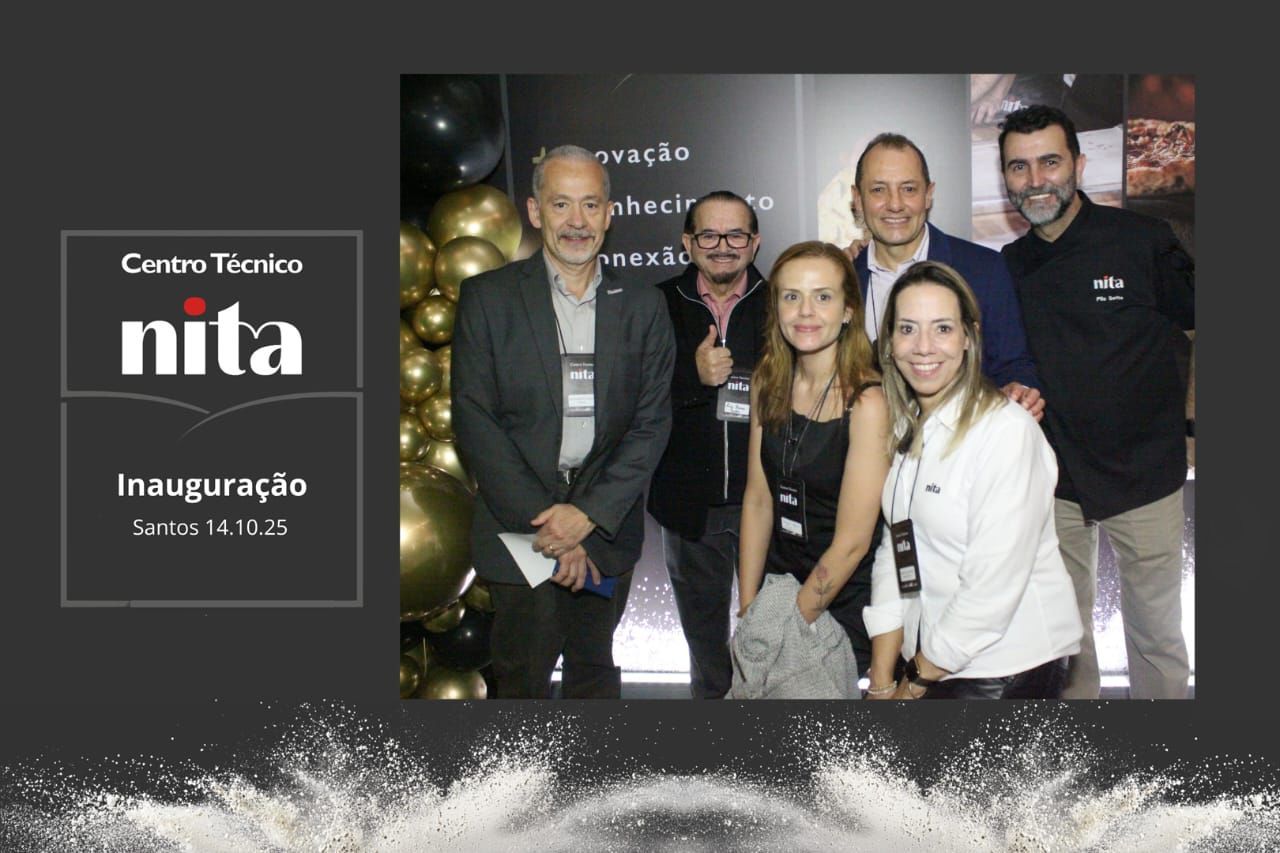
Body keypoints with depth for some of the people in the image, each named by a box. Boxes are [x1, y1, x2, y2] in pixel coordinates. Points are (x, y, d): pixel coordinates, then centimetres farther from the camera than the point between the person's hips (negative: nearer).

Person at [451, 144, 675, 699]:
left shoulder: (642, 307, 5)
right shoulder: (487, 298, -2)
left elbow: (652, 422, 1)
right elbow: (474, 421, -6)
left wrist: (589, 514, -12)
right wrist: (542, 524, -12)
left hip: (607, 526, 2)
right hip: (519, 523, -2)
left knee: (595, 670, 13)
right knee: (522, 677, 3)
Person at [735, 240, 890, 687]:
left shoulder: (867, 401, -19)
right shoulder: (768, 383, -1)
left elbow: (852, 542, -18)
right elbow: (758, 499, 2)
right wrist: (748, 612, 0)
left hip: (845, 605, -5)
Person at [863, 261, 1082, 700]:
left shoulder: (1007, 430, -17)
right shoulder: (905, 427, 6)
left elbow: (994, 585, -20)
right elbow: (895, 552, 3)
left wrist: (917, 682, -10)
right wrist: (881, 682, -3)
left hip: (1006, 668, -6)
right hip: (930, 660, 6)